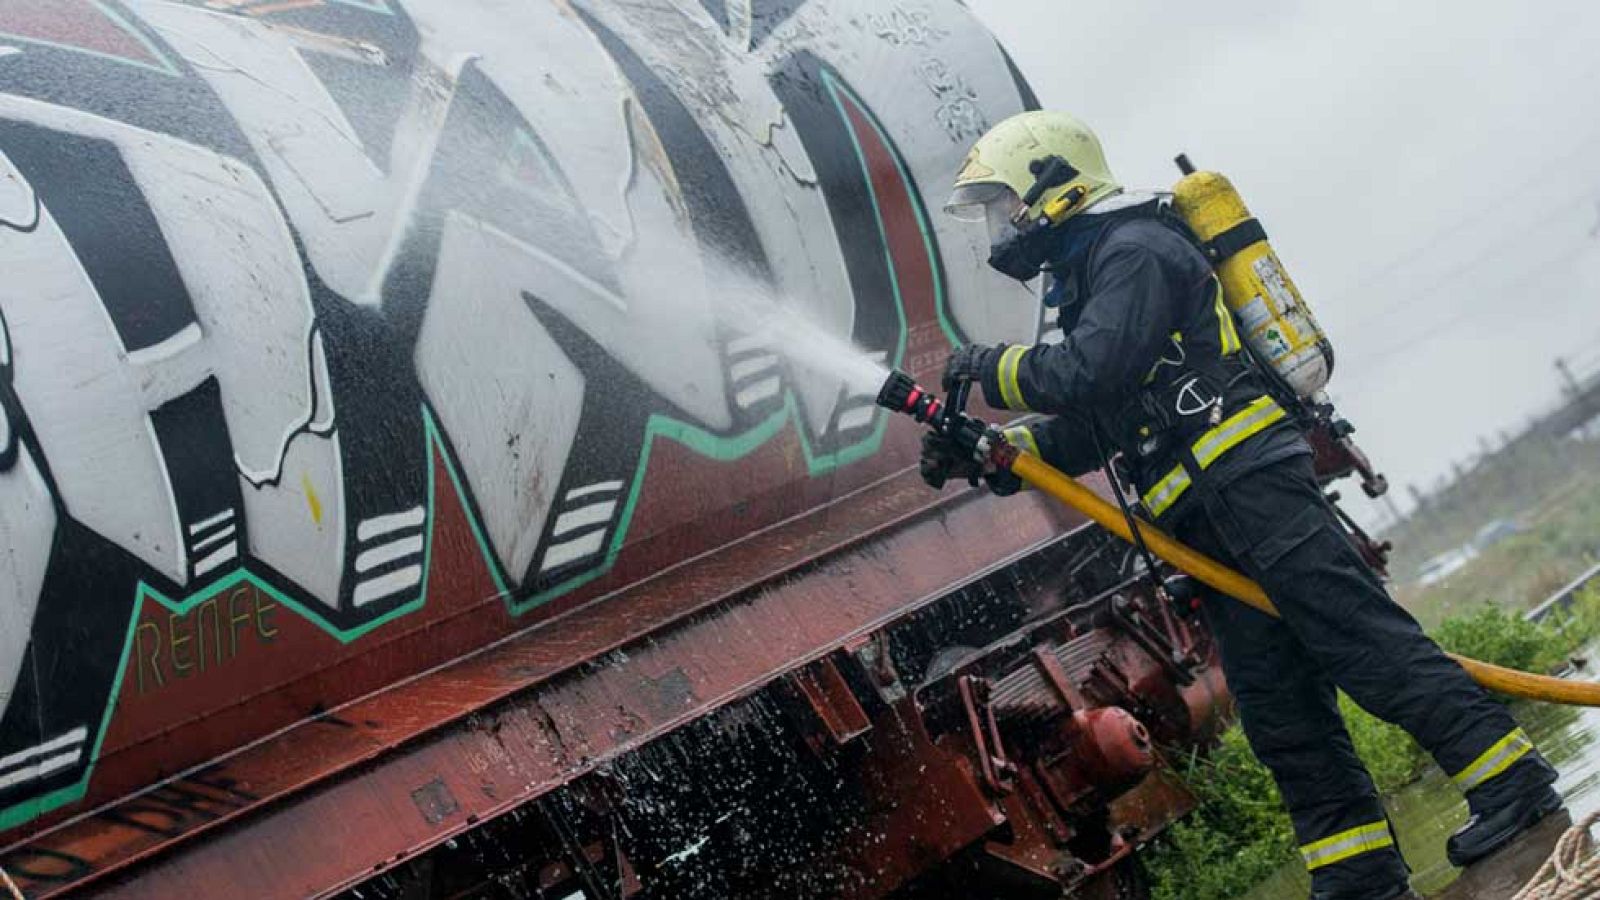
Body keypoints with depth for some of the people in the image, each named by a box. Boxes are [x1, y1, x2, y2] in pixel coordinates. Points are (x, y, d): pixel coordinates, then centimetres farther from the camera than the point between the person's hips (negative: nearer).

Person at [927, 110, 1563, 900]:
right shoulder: (1088, 279, 26)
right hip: (1212, 528, 10)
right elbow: (1089, 429, 22)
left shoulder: (1133, 250, -5)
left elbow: (1090, 374, -20)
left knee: (1359, 637, -13)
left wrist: (994, 367, -5)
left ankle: (1510, 776, -10)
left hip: (1249, 480, -10)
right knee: (1274, 702, 5)